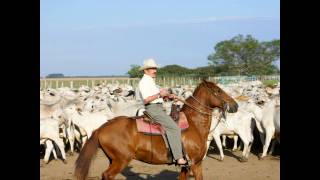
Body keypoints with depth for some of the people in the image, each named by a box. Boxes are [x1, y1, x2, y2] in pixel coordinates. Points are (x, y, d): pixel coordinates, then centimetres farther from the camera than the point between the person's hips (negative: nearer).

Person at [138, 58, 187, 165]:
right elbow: (146, 100, -22)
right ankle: (178, 158, -26)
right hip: (153, 109, -11)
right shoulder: (144, 82, -11)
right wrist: (160, 94, -19)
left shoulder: (151, 82, 21)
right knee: (174, 128, -21)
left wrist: (169, 96, 14)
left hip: (158, 108, 11)